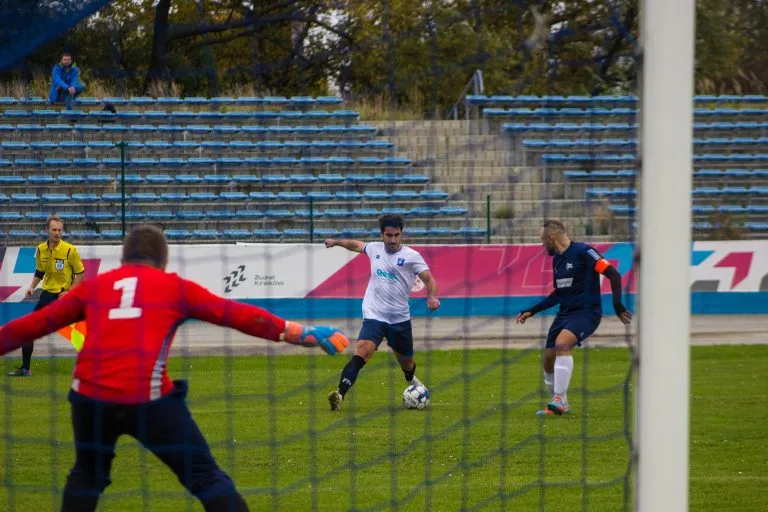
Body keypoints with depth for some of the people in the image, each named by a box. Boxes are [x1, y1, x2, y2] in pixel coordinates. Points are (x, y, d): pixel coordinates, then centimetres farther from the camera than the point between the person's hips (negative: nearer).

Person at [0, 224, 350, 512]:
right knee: (206, 478, 4)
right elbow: (238, 315, 10)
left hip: (91, 397, 3)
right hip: (149, 399, -3)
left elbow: (35, 324, 25)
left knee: (87, 475, 28)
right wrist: (303, 334, 12)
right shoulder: (175, 287, 15)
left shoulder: (93, 287, 21)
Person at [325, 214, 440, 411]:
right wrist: (336, 242, 36)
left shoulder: (411, 256, -5)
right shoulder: (375, 249, 5)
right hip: (374, 315, 0)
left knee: (406, 361, 18)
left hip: (400, 318, 0)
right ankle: (340, 394, -36)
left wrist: (431, 297, -31)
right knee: (362, 352, -25)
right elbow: (357, 245, 27)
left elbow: (428, 279, -12)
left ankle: (411, 380, 56)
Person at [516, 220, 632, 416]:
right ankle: (560, 404, 22)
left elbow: (613, 274, -16)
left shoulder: (582, 252, -13)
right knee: (549, 358, 2)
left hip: (586, 313, -8)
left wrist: (617, 305, -24)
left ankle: (559, 401, -29)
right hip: (565, 312, 8)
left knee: (562, 343, -31)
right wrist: (531, 311, 22)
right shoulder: (557, 259, 13)